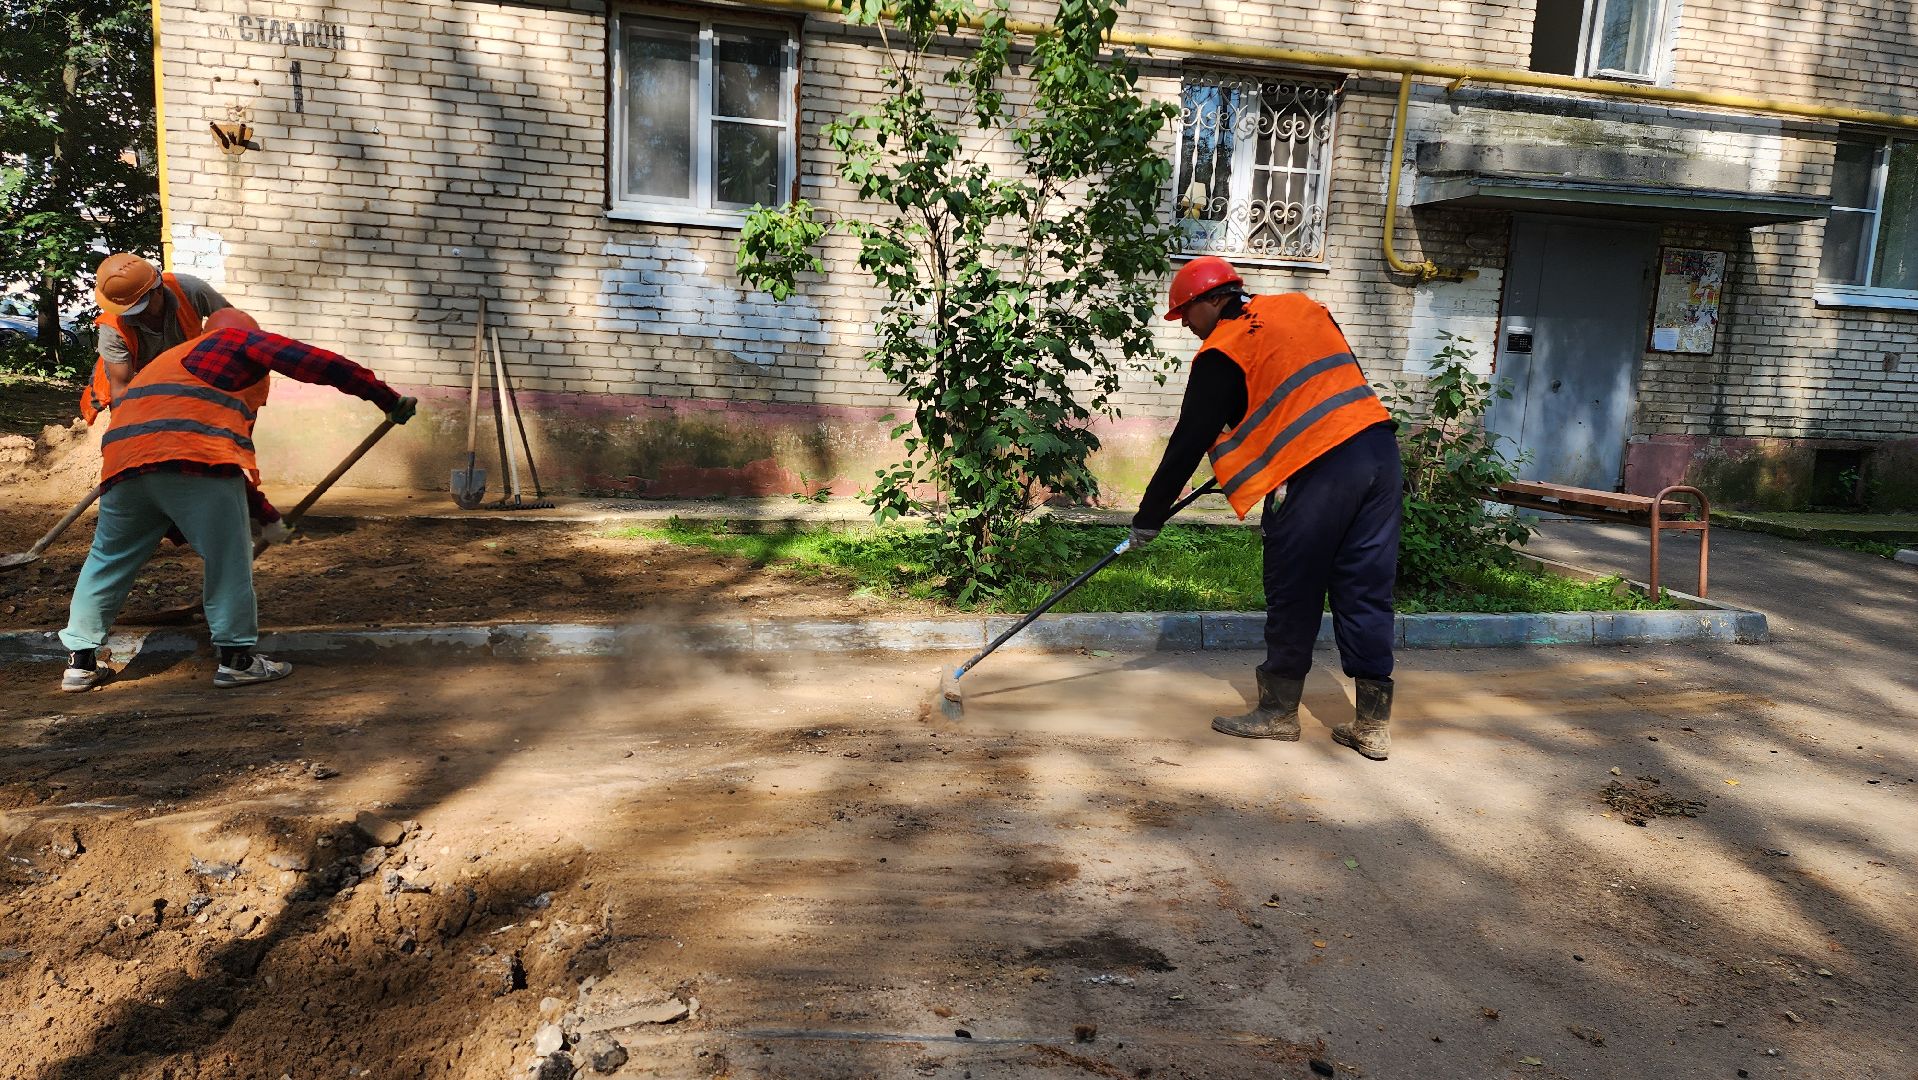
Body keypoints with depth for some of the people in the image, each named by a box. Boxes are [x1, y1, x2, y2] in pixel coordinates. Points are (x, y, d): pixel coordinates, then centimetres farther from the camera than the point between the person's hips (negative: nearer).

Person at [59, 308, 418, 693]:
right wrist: (389, 400, 8)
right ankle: (236, 657, 8)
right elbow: (322, 365, 5)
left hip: (122, 458, 8)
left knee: (108, 558, 19)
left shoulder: (171, 359, 39)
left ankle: (81, 661, 24)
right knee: (228, 556, 3)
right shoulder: (243, 341, 18)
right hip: (196, 459, -8)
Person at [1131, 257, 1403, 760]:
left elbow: (1189, 441, 1)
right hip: (1379, 448, 7)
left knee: (1292, 597, 7)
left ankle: (1278, 710, 21)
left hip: (1317, 471, -7)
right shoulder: (1303, 307, 18)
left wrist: (1149, 517, 10)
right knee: (1366, 594, 10)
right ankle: (1374, 724, 15)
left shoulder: (1221, 352, -2)